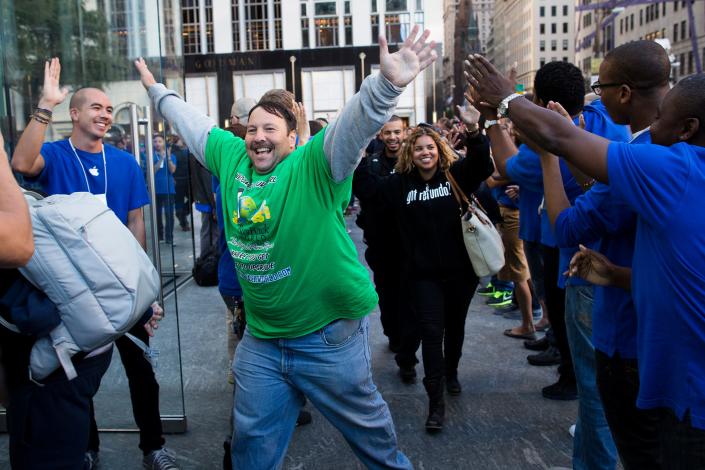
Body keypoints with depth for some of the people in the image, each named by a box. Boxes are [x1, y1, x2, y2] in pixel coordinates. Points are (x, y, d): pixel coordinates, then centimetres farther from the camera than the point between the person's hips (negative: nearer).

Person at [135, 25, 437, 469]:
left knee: (368, 427, 16)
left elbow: (357, 123, -29)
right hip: (261, 339, 5)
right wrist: (158, 90, 30)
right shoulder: (232, 158, 5)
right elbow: (193, 122, 20)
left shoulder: (314, 165, -13)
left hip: (329, 336, -5)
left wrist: (388, 83, -46)